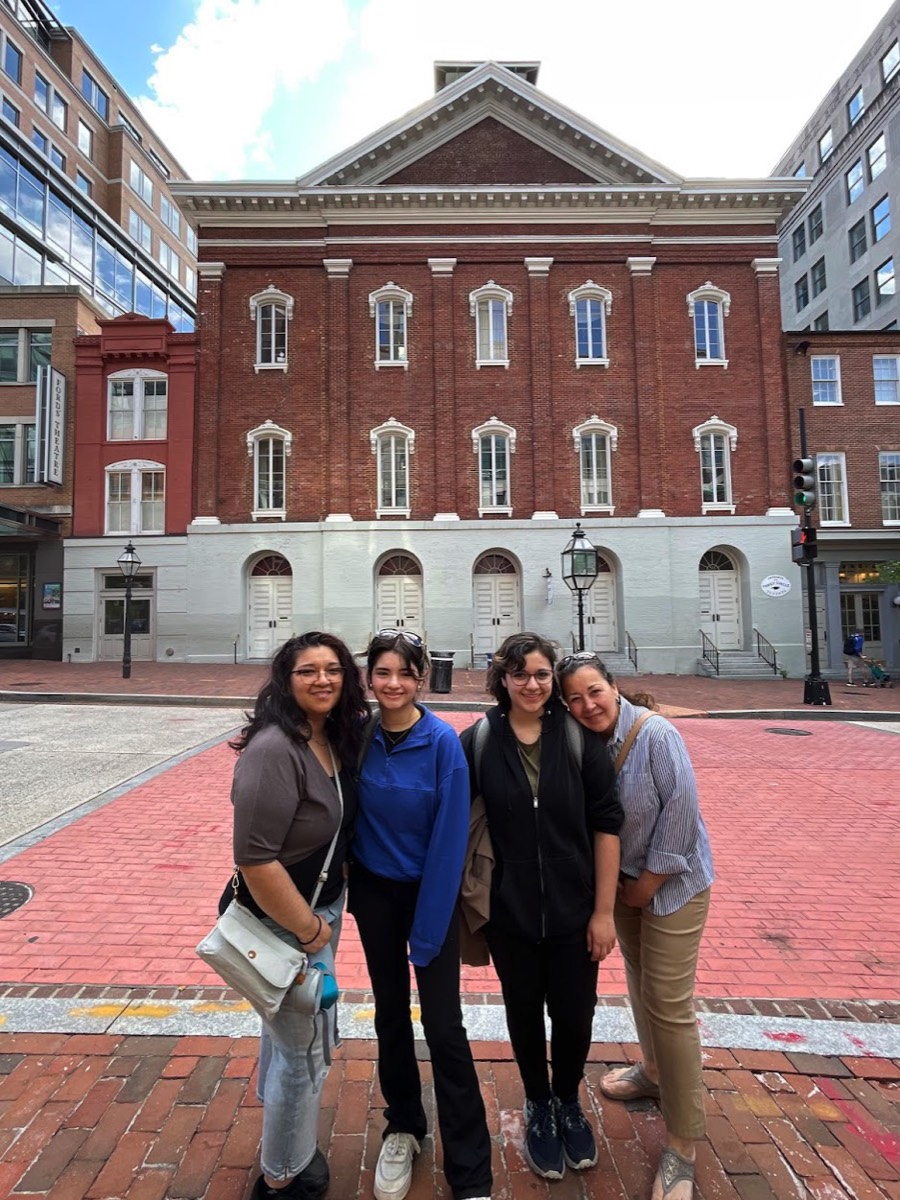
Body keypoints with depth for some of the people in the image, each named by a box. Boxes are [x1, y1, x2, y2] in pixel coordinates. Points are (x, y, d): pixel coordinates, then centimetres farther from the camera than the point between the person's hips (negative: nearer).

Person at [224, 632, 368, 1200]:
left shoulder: (336, 737, -4)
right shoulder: (275, 749, -30)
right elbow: (255, 859, -30)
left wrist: (326, 915, 8)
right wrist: (308, 931, -18)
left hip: (323, 905, 8)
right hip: (282, 921, -8)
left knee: (289, 1032, 29)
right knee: (306, 1050, 14)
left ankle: (285, 1140, 55)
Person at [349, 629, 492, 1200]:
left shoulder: (443, 742, -20)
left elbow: (450, 838, -17)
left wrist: (427, 929, -15)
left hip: (432, 890, -3)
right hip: (374, 890, 3)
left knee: (443, 1023, 3)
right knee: (390, 1010, 19)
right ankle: (403, 1128, 43)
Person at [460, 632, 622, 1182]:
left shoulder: (580, 737, -10)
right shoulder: (477, 742, -11)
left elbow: (607, 823, -7)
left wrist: (604, 910, -6)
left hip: (574, 911, 0)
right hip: (509, 912, 0)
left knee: (574, 1015, 13)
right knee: (524, 1013, 18)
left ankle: (569, 1101, 46)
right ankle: (539, 1106, 48)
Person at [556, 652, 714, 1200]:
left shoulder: (656, 734, -27)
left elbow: (681, 807, -24)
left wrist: (651, 880, -16)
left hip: (672, 881, -6)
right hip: (622, 879, 6)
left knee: (668, 1003, 0)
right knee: (639, 980, 24)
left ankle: (683, 1144, 21)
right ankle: (655, 1071, 50)